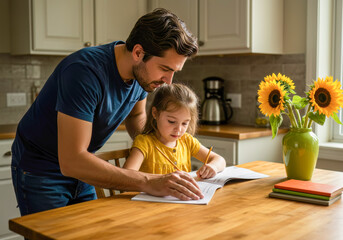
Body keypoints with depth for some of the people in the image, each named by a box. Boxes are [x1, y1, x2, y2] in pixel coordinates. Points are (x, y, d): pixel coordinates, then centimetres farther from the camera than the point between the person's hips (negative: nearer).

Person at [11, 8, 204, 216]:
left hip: (80, 169, 7)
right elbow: (71, 162, -39)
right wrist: (148, 183, -43)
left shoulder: (144, 72, -11)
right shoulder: (84, 71, -34)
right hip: (40, 172, -6)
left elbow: (136, 115, 10)